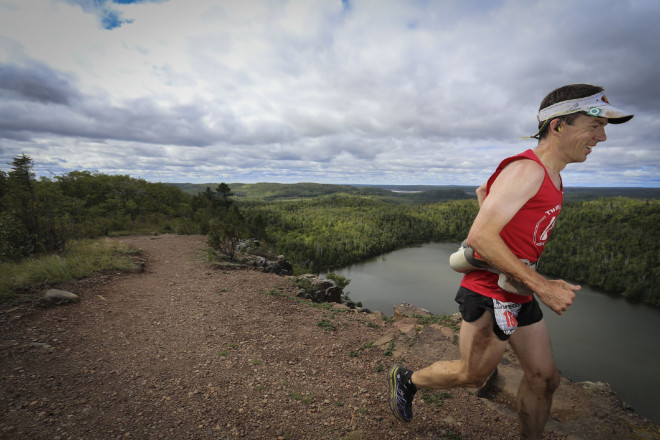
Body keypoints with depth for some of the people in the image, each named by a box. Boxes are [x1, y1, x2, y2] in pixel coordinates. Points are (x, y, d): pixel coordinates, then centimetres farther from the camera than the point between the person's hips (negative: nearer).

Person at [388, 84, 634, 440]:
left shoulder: (549, 175, 9)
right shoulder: (526, 170, -21)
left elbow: (483, 190, 24)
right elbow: (478, 237, -29)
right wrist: (541, 286, -24)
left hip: (518, 293, 9)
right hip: (490, 294, -9)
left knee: (544, 378, 17)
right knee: (472, 376, 11)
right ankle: (405, 380, 34)